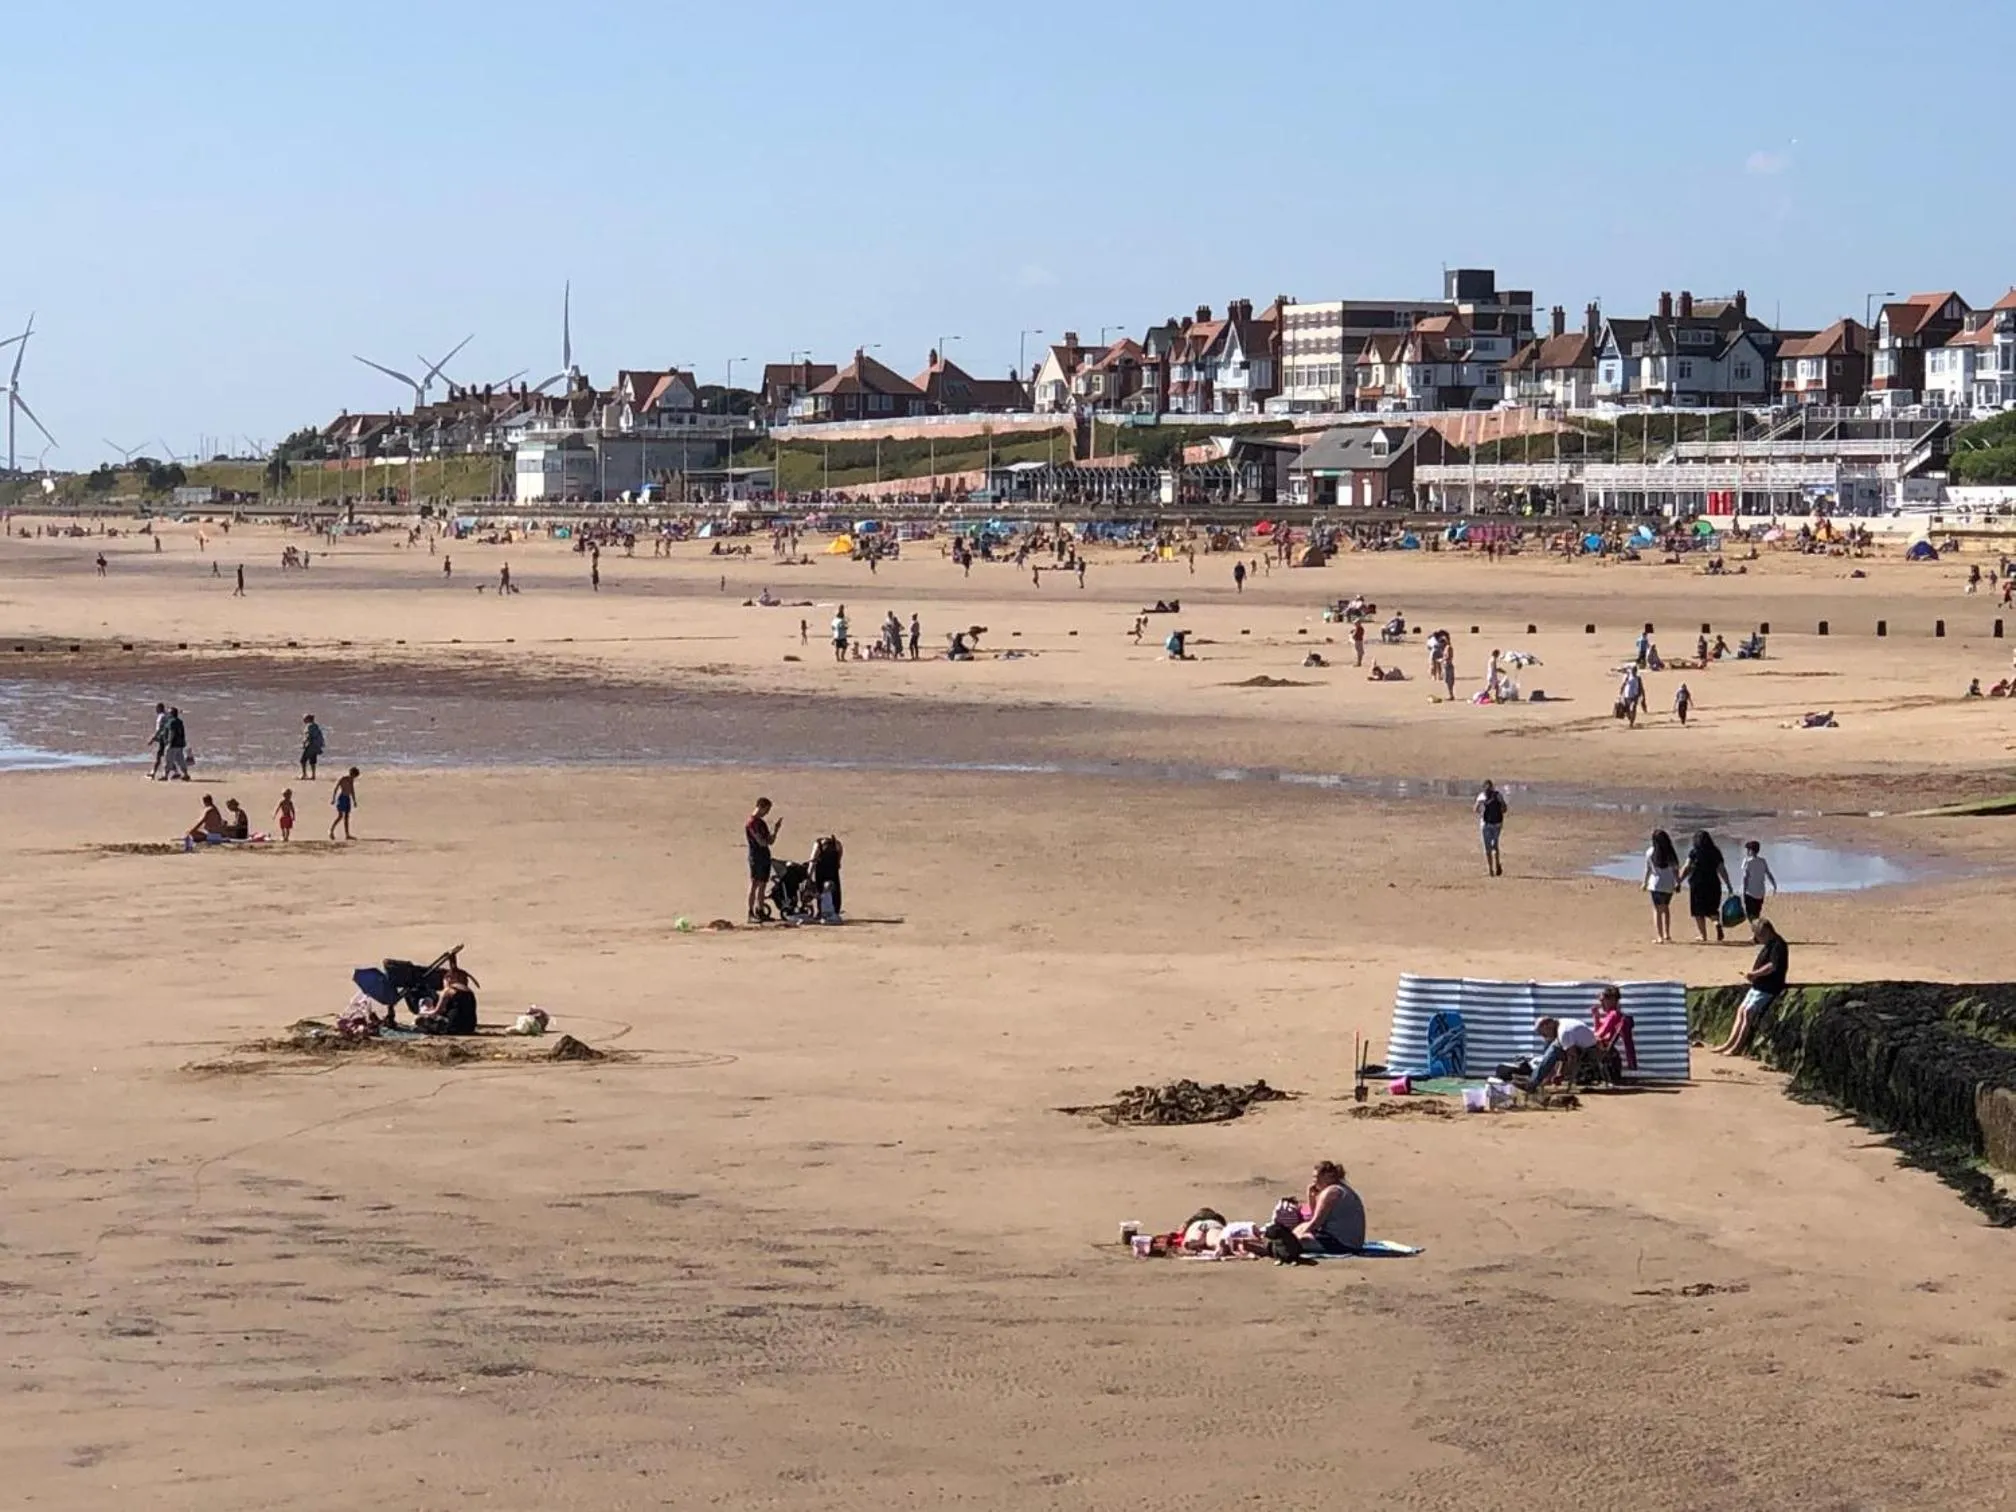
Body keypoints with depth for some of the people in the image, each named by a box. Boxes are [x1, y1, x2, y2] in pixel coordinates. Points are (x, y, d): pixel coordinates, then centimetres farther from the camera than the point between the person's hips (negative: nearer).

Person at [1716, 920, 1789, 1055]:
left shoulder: (1778, 945, -16)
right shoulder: (1767, 945, 16)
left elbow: (1773, 966, -27)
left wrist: (1754, 974, -24)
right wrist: (1751, 974, 3)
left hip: (1769, 988, -11)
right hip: (1758, 985, 11)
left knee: (1749, 1011, -16)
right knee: (1741, 1009, 8)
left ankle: (1737, 1047, -13)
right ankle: (1730, 1043, 11)